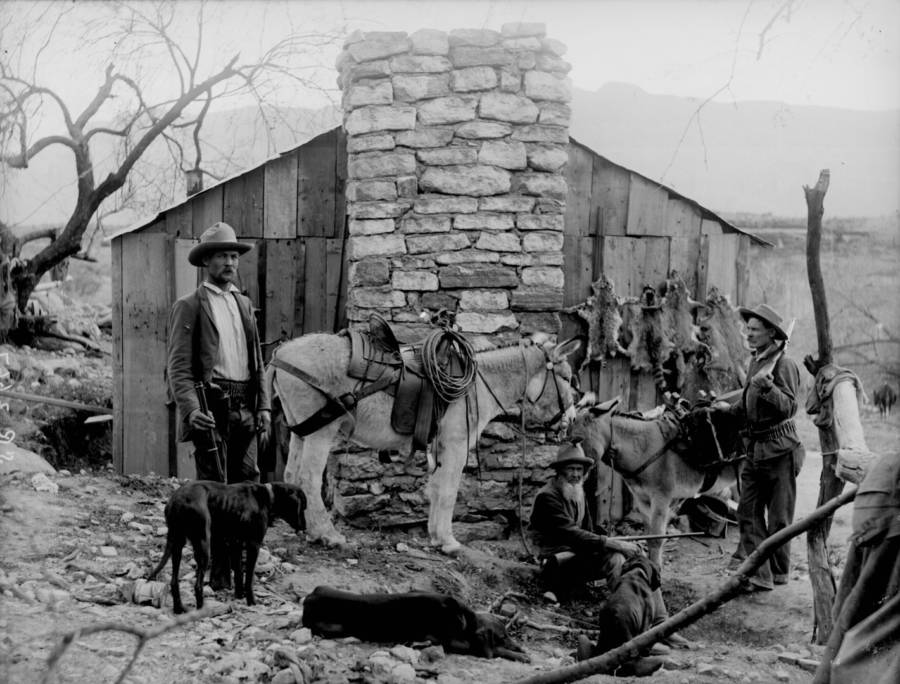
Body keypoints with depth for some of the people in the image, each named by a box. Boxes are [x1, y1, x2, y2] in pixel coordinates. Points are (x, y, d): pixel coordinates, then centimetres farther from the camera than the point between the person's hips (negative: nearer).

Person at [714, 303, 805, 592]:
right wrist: (729, 408, 14)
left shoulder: (784, 364, -13)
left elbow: (790, 407, -22)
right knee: (748, 511, 2)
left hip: (779, 448, -8)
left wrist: (768, 387, -34)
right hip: (754, 448, 8)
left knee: (779, 515, 4)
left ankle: (778, 572, 16)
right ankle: (757, 574, 1)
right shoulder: (755, 362, 12)